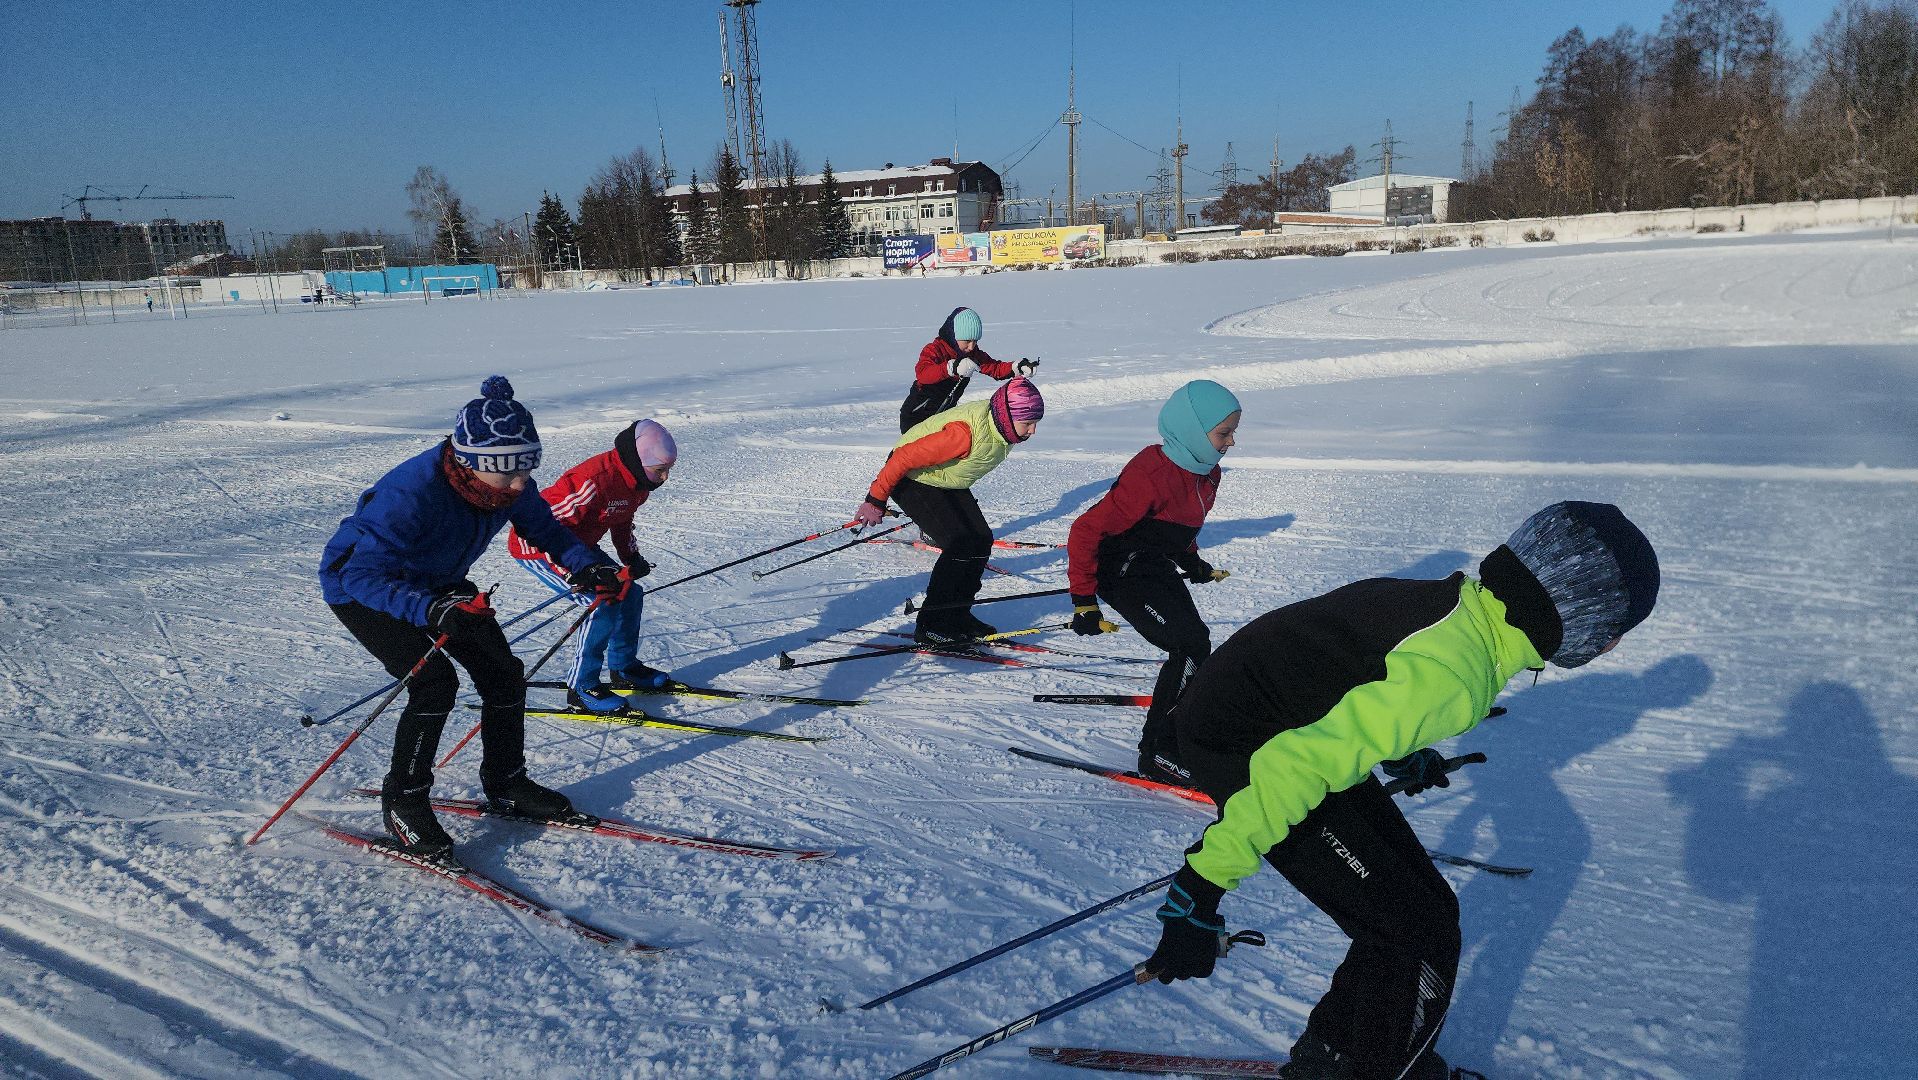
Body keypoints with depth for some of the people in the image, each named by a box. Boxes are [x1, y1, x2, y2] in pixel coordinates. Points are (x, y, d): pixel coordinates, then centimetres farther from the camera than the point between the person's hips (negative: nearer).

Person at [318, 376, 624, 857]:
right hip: (361, 588, -6)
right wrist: (429, 611, -57)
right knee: (435, 683, -22)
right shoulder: (413, 492, -40)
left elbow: (545, 529, -4)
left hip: (437, 584, 7)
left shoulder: (508, 487, -21)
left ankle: (506, 785, 20)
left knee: (504, 674, 0)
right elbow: (363, 574, -42)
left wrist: (588, 566, -22)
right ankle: (402, 803, -2)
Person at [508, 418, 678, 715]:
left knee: (630, 594, 7)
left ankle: (624, 669, 25)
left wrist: (632, 558, 1)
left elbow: (621, 521, 14)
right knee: (603, 603, -20)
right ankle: (582, 688, -8)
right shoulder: (596, 481, -34)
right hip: (536, 546, -9)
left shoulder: (638, 480, -4)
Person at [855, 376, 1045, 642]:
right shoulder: (966, 432, -36)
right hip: (913, 479, -9)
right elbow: (905, 457, -31)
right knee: (961, 545, -17)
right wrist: (876, 500, -23)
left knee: (981, 539, -1)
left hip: (947, 481, 9)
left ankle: (957, 614, 12)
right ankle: (931, 624, -6)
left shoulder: (1001, 426, -9)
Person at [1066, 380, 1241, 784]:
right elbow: (1086, 530, -29)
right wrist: (1084, 600, -27)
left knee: (1195, 641, 14)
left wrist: (1193, 562, 31)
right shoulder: (1152, 476, -30)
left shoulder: (1205, 471, -1)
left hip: (1161, 568, 9)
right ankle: (1159, 752, -8)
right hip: (1126, 573, -9)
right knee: (1192, 648, -18)